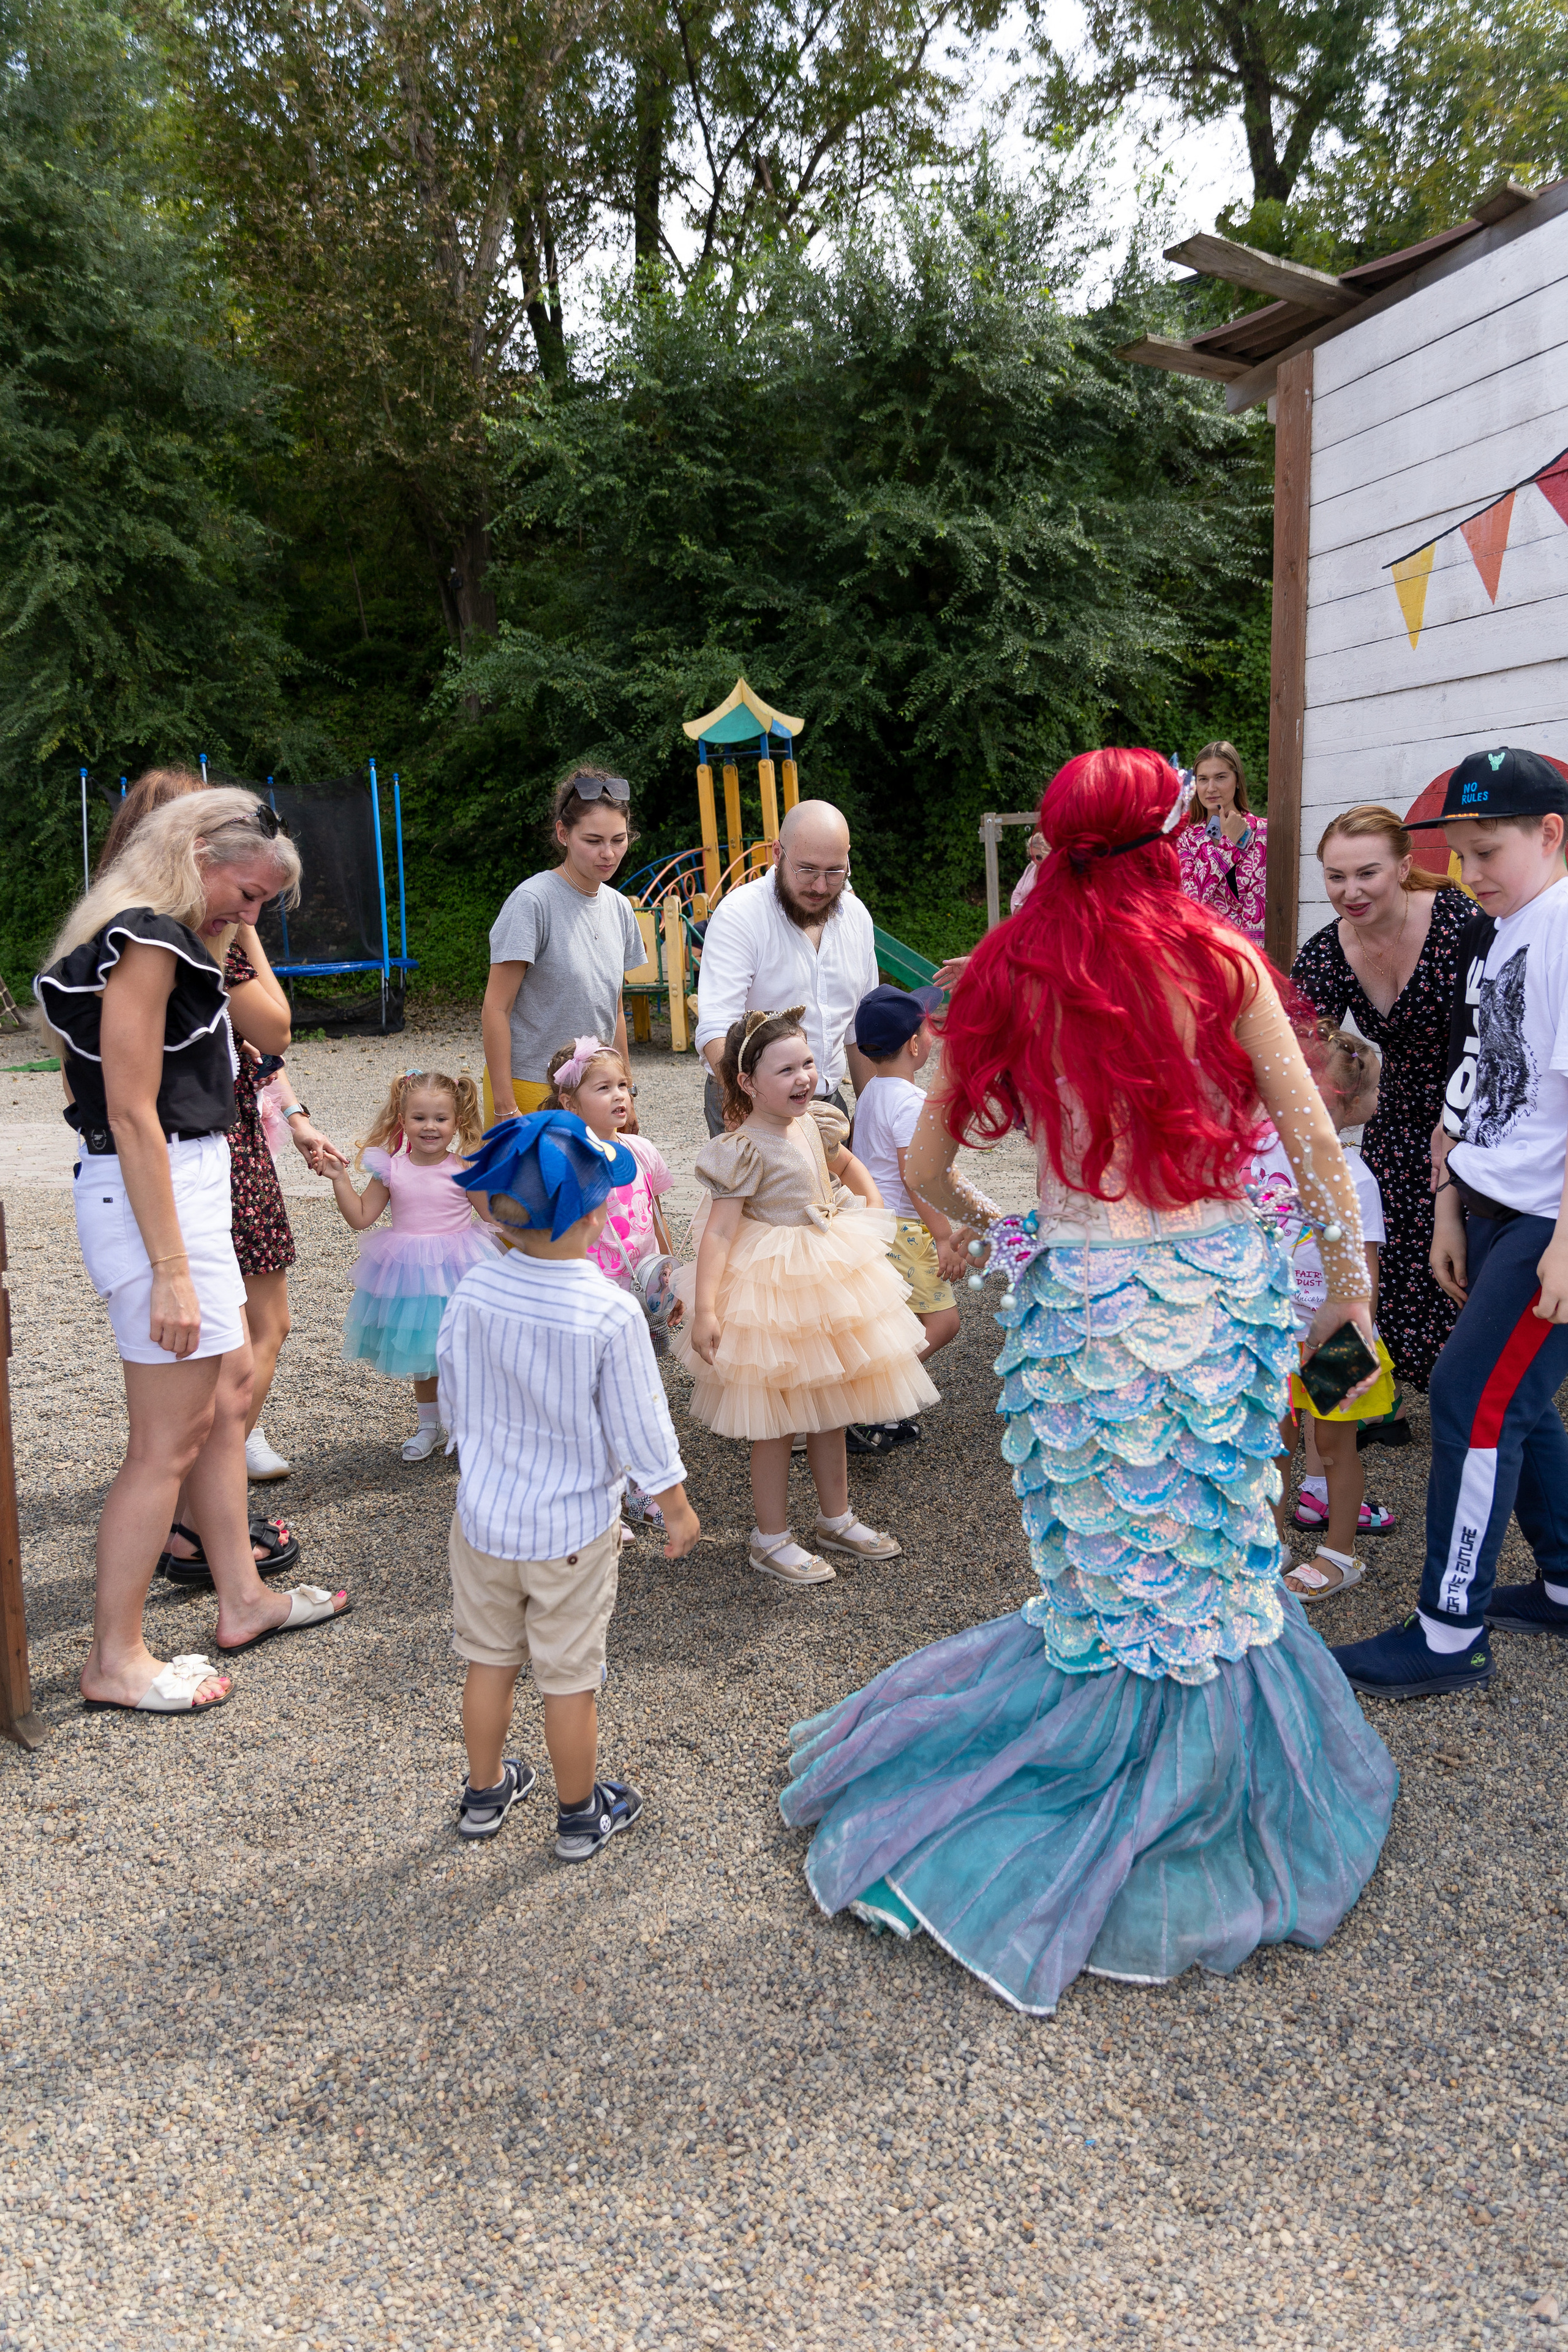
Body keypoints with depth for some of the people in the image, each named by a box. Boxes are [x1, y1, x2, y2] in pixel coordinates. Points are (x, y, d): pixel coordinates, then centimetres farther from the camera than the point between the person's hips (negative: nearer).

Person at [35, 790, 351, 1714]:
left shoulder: (164, 941, 14)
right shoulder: (144, 945, -17)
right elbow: (133, 1117, -21)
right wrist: (170, 1270, -22)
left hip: (190, 1182, 11)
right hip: (153, 1196, -11)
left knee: (231, 1388, 18)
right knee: (170, 1438, -2)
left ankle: (244, 1600, 31)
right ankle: (116, 1659, 12)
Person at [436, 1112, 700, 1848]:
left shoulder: (472, 1292, -12)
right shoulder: (612, 1313, -24)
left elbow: (453, 1402, 1)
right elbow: (638, 1426, -15)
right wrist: (677, 1506, 1)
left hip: (483, 1514, 4)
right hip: (573, 1528, -3)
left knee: (490, 1659, 21)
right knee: (569, 1678, 12)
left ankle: (484, 1793, 40)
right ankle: (579, 1817, 30)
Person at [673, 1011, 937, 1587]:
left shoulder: (813, 1125, 2)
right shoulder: (745, 1150, -21)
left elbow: (845, 1163, 25)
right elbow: (719, 1232, -25)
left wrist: (873, 1204, 9)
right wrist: (704, 1310, -31)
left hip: (826, 1278, 8)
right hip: (771, 1291, -8)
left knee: (830, 1408, 19)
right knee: (775, 1420, 3)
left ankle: (836, 1519, 35)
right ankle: (770, 1539, 18)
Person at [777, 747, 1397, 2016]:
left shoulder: (1011, 976, 0)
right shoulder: (1220, 961, -4)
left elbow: (926, 1168, 5)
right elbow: (1317, 1141, -2)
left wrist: (985, 1221, 25)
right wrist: (1348, 1272, 12)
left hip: (1078, 1301, 1)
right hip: (1219, 1291, -1)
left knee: (1111, 1579, 15)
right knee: (1213, 1566, 15)